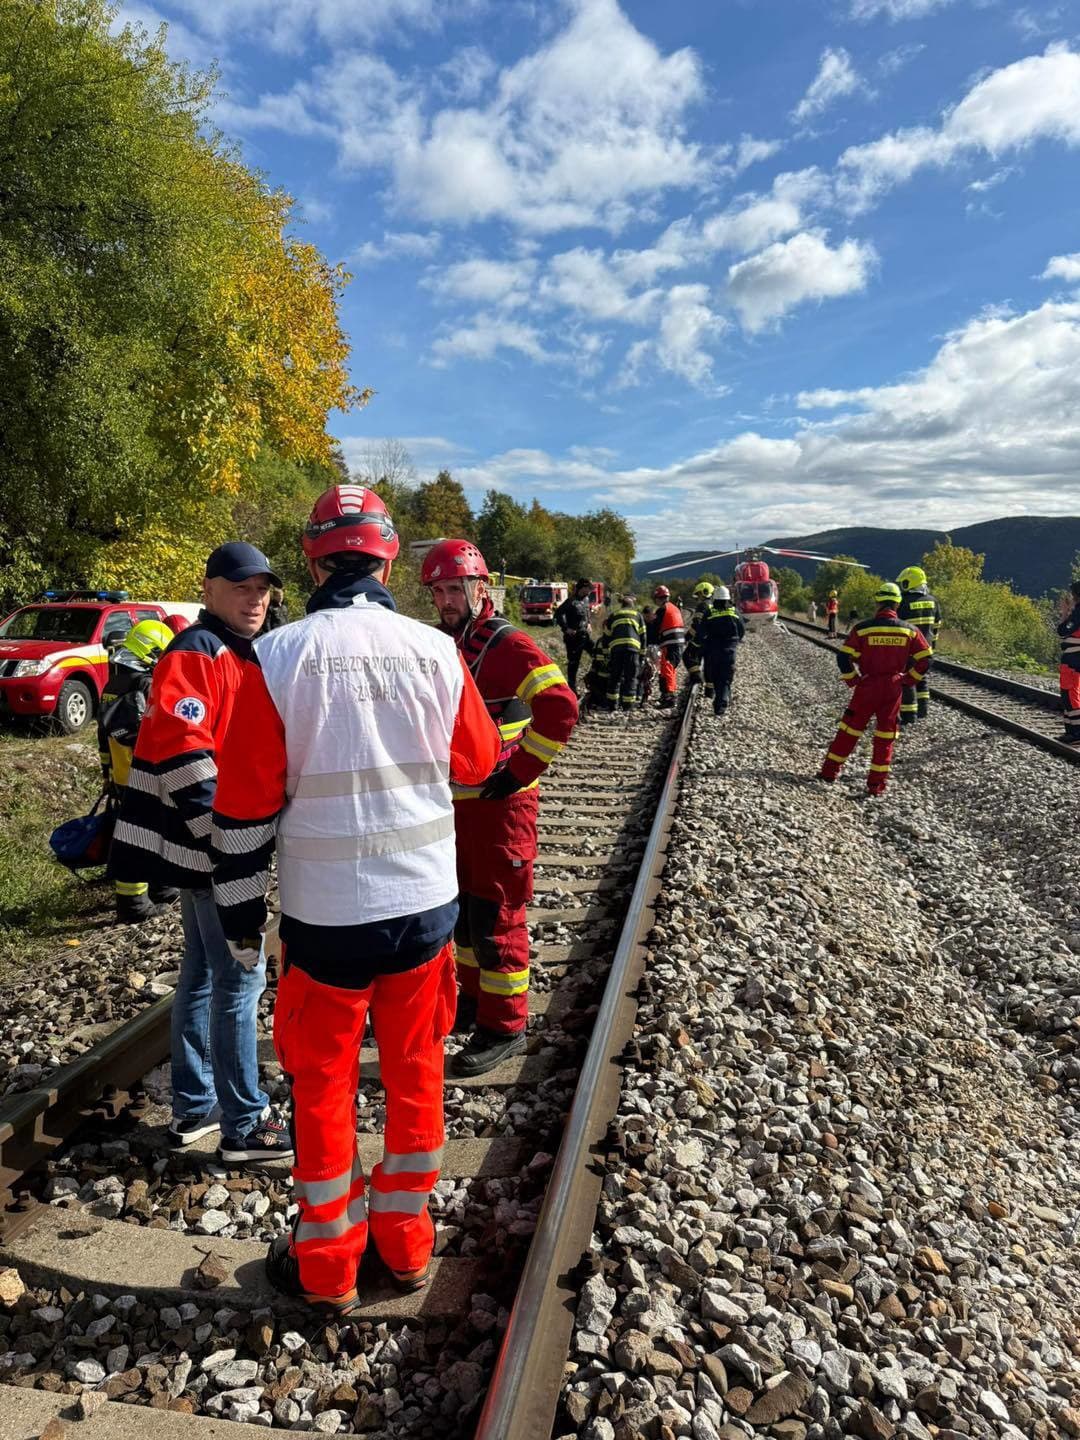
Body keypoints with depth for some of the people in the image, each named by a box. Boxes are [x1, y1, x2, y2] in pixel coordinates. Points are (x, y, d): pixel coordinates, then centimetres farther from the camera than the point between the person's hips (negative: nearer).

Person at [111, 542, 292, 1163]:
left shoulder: (242, 655, 16)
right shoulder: (196, 652, -14)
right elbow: (178, 749, -24)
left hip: (222, 844, 10)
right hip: (211, 846, -10)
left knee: (203, 974, 17)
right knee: (241, 978, -2)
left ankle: (195, 1108, 31)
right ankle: (244, 1126, 11)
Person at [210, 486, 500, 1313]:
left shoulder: (278, 657, -13)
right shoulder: (437, 650, -7)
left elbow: (246, 804, -9)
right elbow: (478, 763, 6)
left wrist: (241, 912, 4)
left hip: (326, 912, -2)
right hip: (427, 901, 2)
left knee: (324, 1085, 16)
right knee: (416, 1072, 19)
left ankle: (326, 1268, 33)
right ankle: (407, 1244, 36)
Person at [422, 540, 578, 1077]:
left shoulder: (507, 646, -15)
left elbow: (561, 707, -26)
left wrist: (520, 771, -21)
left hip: (500, 804, -8)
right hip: (452, 801, 8)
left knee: (496, 916, 0)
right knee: (463, 906, 19)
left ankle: (504, 1026, 15)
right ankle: (475, 997, 37)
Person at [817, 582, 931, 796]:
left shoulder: (863, 628, -8)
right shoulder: (909, 630, -1)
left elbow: (843, 657, -11)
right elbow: (924, 659, 0)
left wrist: (853, 680, 1)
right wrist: (907, 680, 9)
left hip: (867, 686, -1)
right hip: (893, 689, 1)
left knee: (850, 729, 12)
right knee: (885, 736, 9)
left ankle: (830, 770, 18)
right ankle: (877, 783, 10)